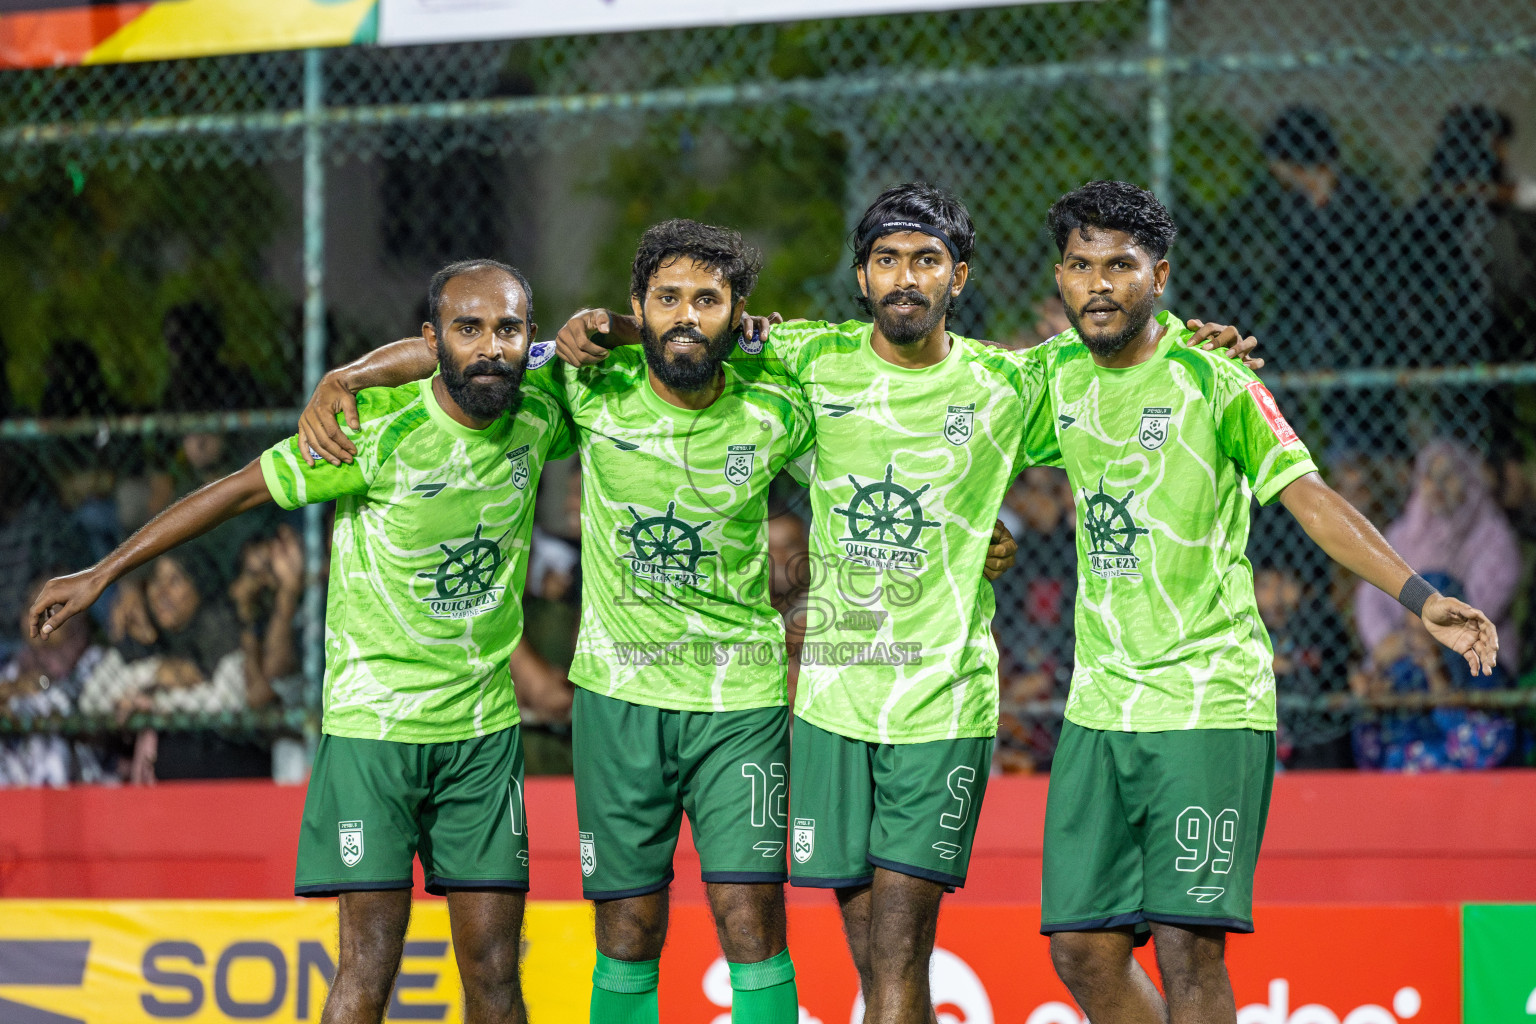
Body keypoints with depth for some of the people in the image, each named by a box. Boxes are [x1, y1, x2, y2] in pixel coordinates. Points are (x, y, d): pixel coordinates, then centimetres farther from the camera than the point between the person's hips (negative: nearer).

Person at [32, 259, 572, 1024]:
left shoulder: (539, 423, -2)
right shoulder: (377, 430, -15)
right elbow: (240, 490, -7)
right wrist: (102, 572, -5)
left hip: (485, 728, 4)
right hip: (372, 722, -4)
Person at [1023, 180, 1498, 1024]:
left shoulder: (1210, 377, -6)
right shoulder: (1056, 377, 8)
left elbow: (1310, 500, -9)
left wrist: (1420, 597, -17)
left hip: (1209, 701, -5)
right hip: (1100, 702, 5)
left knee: (1189, 949, -10)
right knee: (1083, 948, 3)